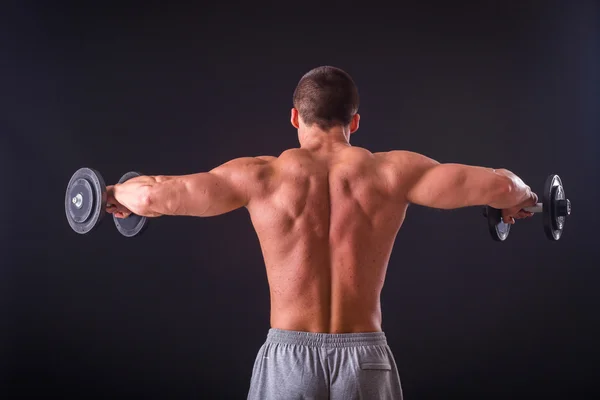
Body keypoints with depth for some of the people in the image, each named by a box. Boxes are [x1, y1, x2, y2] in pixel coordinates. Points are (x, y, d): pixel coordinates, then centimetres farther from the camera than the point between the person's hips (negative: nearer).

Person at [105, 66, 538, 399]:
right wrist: (518, 196, 19)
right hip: (365, 357, 1)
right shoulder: (390, 171, -2)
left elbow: (156, 195, -8)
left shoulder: (263, 176, -4)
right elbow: (499, 186, -5)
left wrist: (116, 193, 15)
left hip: (289, 357, -1)